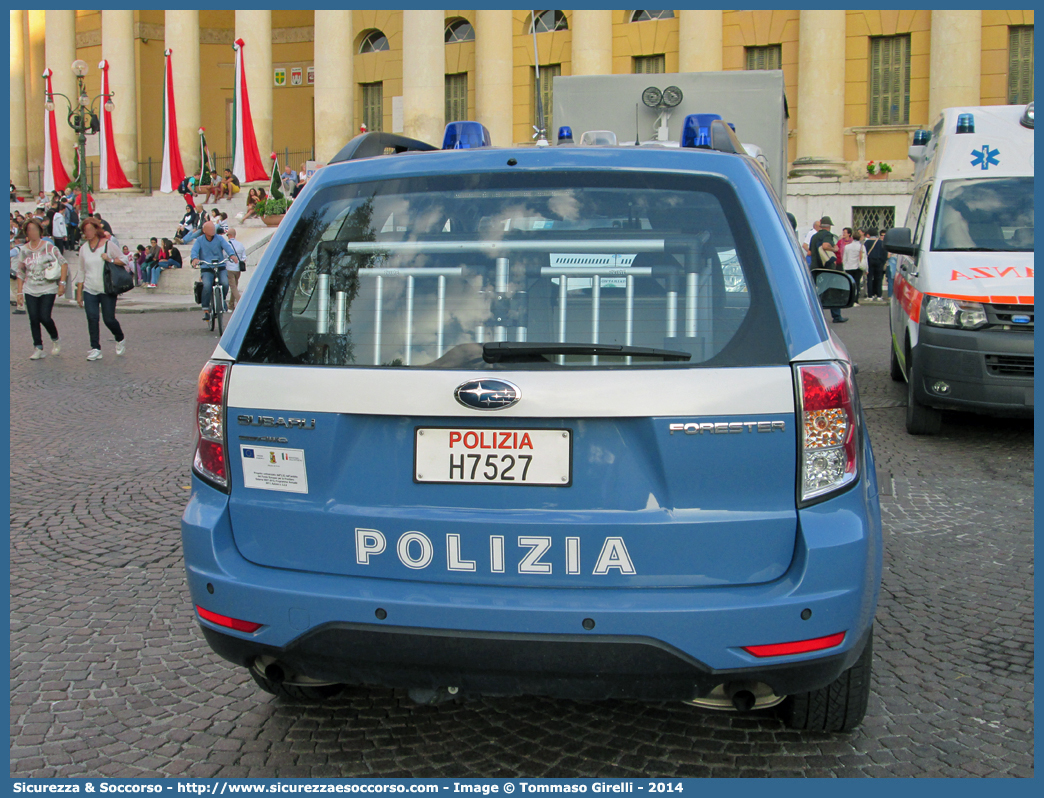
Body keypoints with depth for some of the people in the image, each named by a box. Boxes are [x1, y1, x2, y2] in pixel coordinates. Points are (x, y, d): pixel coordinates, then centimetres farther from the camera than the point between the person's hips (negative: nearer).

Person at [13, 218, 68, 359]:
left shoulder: (49, 247, -2)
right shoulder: (23, 250, 8)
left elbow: (63, 263, -1)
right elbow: (20, 272, 13)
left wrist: (62, 283, -10)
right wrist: (20, 292, 8)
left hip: (48, 289, -3)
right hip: (30, 290, 4)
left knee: (44, 317, -13)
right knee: (34, 319, -1)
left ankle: (55, 340, 14)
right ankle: (38, 349, 5)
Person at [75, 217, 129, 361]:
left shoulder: (108, 244, -1)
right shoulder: (84, 248, 10)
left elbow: (124, 261, 2)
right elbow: (81, 272, 15)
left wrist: (111, 260, -16)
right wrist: (79, 293, 13)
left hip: (107, 290, -3)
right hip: (89, 290, 3)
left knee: (109, 319, -3)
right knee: (92, 319, -7)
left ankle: (120, 339, 25)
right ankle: (95, 349, -3)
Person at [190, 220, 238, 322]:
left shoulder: (219, 238, 6)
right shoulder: (199, 240, 6)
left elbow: (227, 246, -12)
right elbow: (194, 250, -11)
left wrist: (232, 255, -35)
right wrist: (195, 258, -35)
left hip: (220, 268, 1)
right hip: (206, 269, -1)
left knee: (225, 283, -25)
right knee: (207, 285, -27)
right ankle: (205, 310, -18)